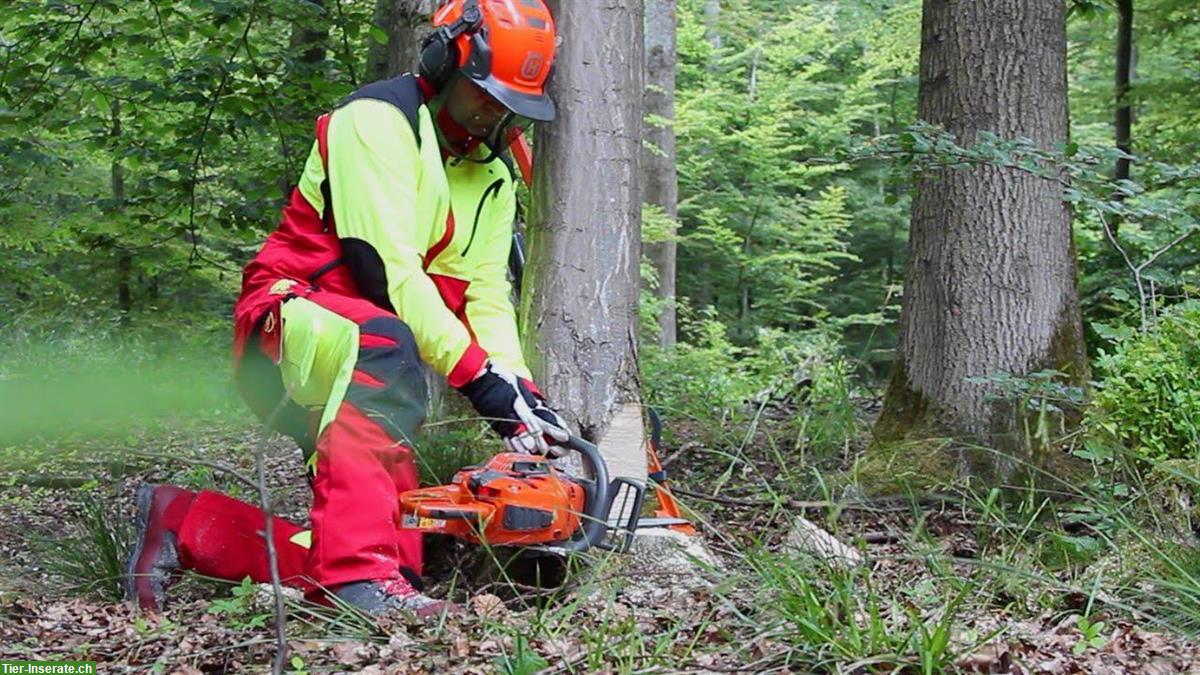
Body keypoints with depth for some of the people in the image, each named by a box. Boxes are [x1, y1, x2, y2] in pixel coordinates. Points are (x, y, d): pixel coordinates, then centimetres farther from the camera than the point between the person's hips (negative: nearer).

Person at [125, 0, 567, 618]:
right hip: (287, 328, -8)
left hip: (352, 365, 9)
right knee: (384, 343, -42)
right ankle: (362, 578, -47)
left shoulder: (492, 178, 12)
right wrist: (480, 377, -25)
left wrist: (523, 394, -16)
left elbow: (487, 298, 1)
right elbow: (387, 268, -21)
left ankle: (183, 525, 13)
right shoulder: (378, 121, -12)